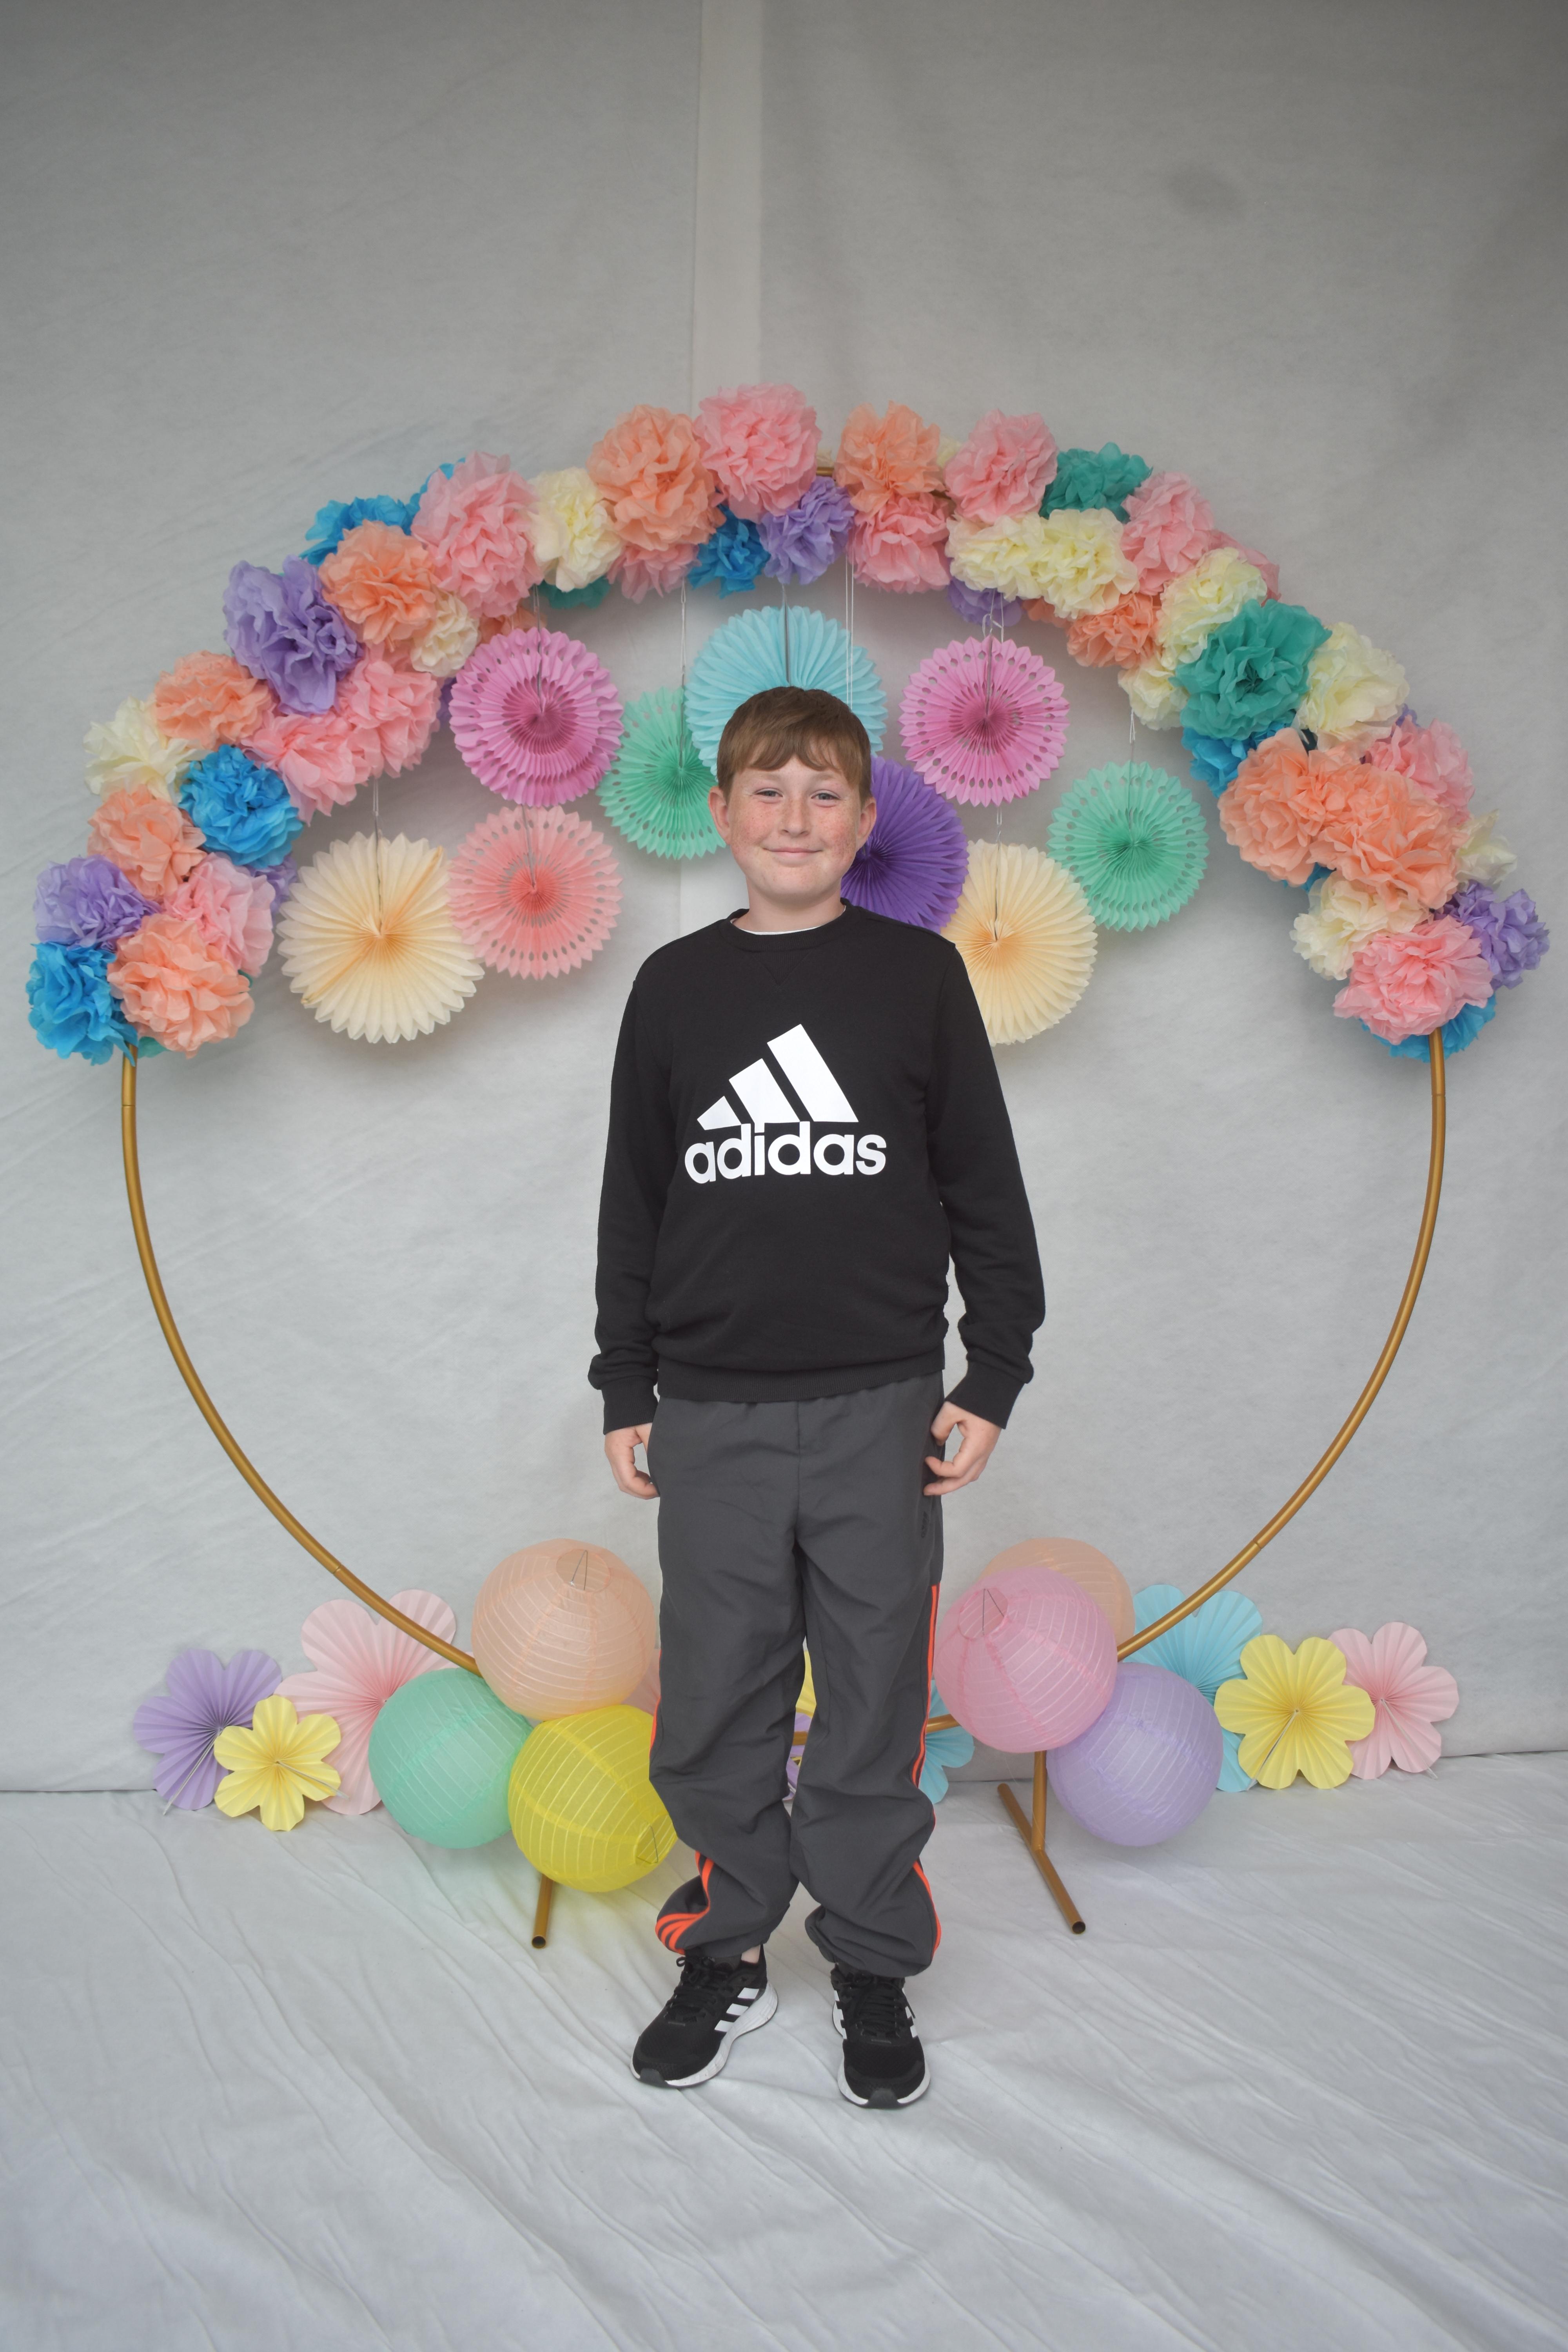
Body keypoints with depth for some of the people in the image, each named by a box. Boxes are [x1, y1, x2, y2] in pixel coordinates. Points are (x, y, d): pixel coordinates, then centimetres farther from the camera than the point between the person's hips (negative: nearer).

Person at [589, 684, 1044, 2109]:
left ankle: (875, 1974, 27)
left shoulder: (919, 975, 2)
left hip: (880, 1410, -1)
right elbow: (633, 1203, 10)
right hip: (713, 1416, 2)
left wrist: (993, 1380, 1)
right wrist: (624, 1393, 9)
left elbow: (986, 1191, 5)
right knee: (714, 1712, 10)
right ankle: (727, 1956, 30)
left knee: (875, 1706, 9)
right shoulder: (674, 987, 6)